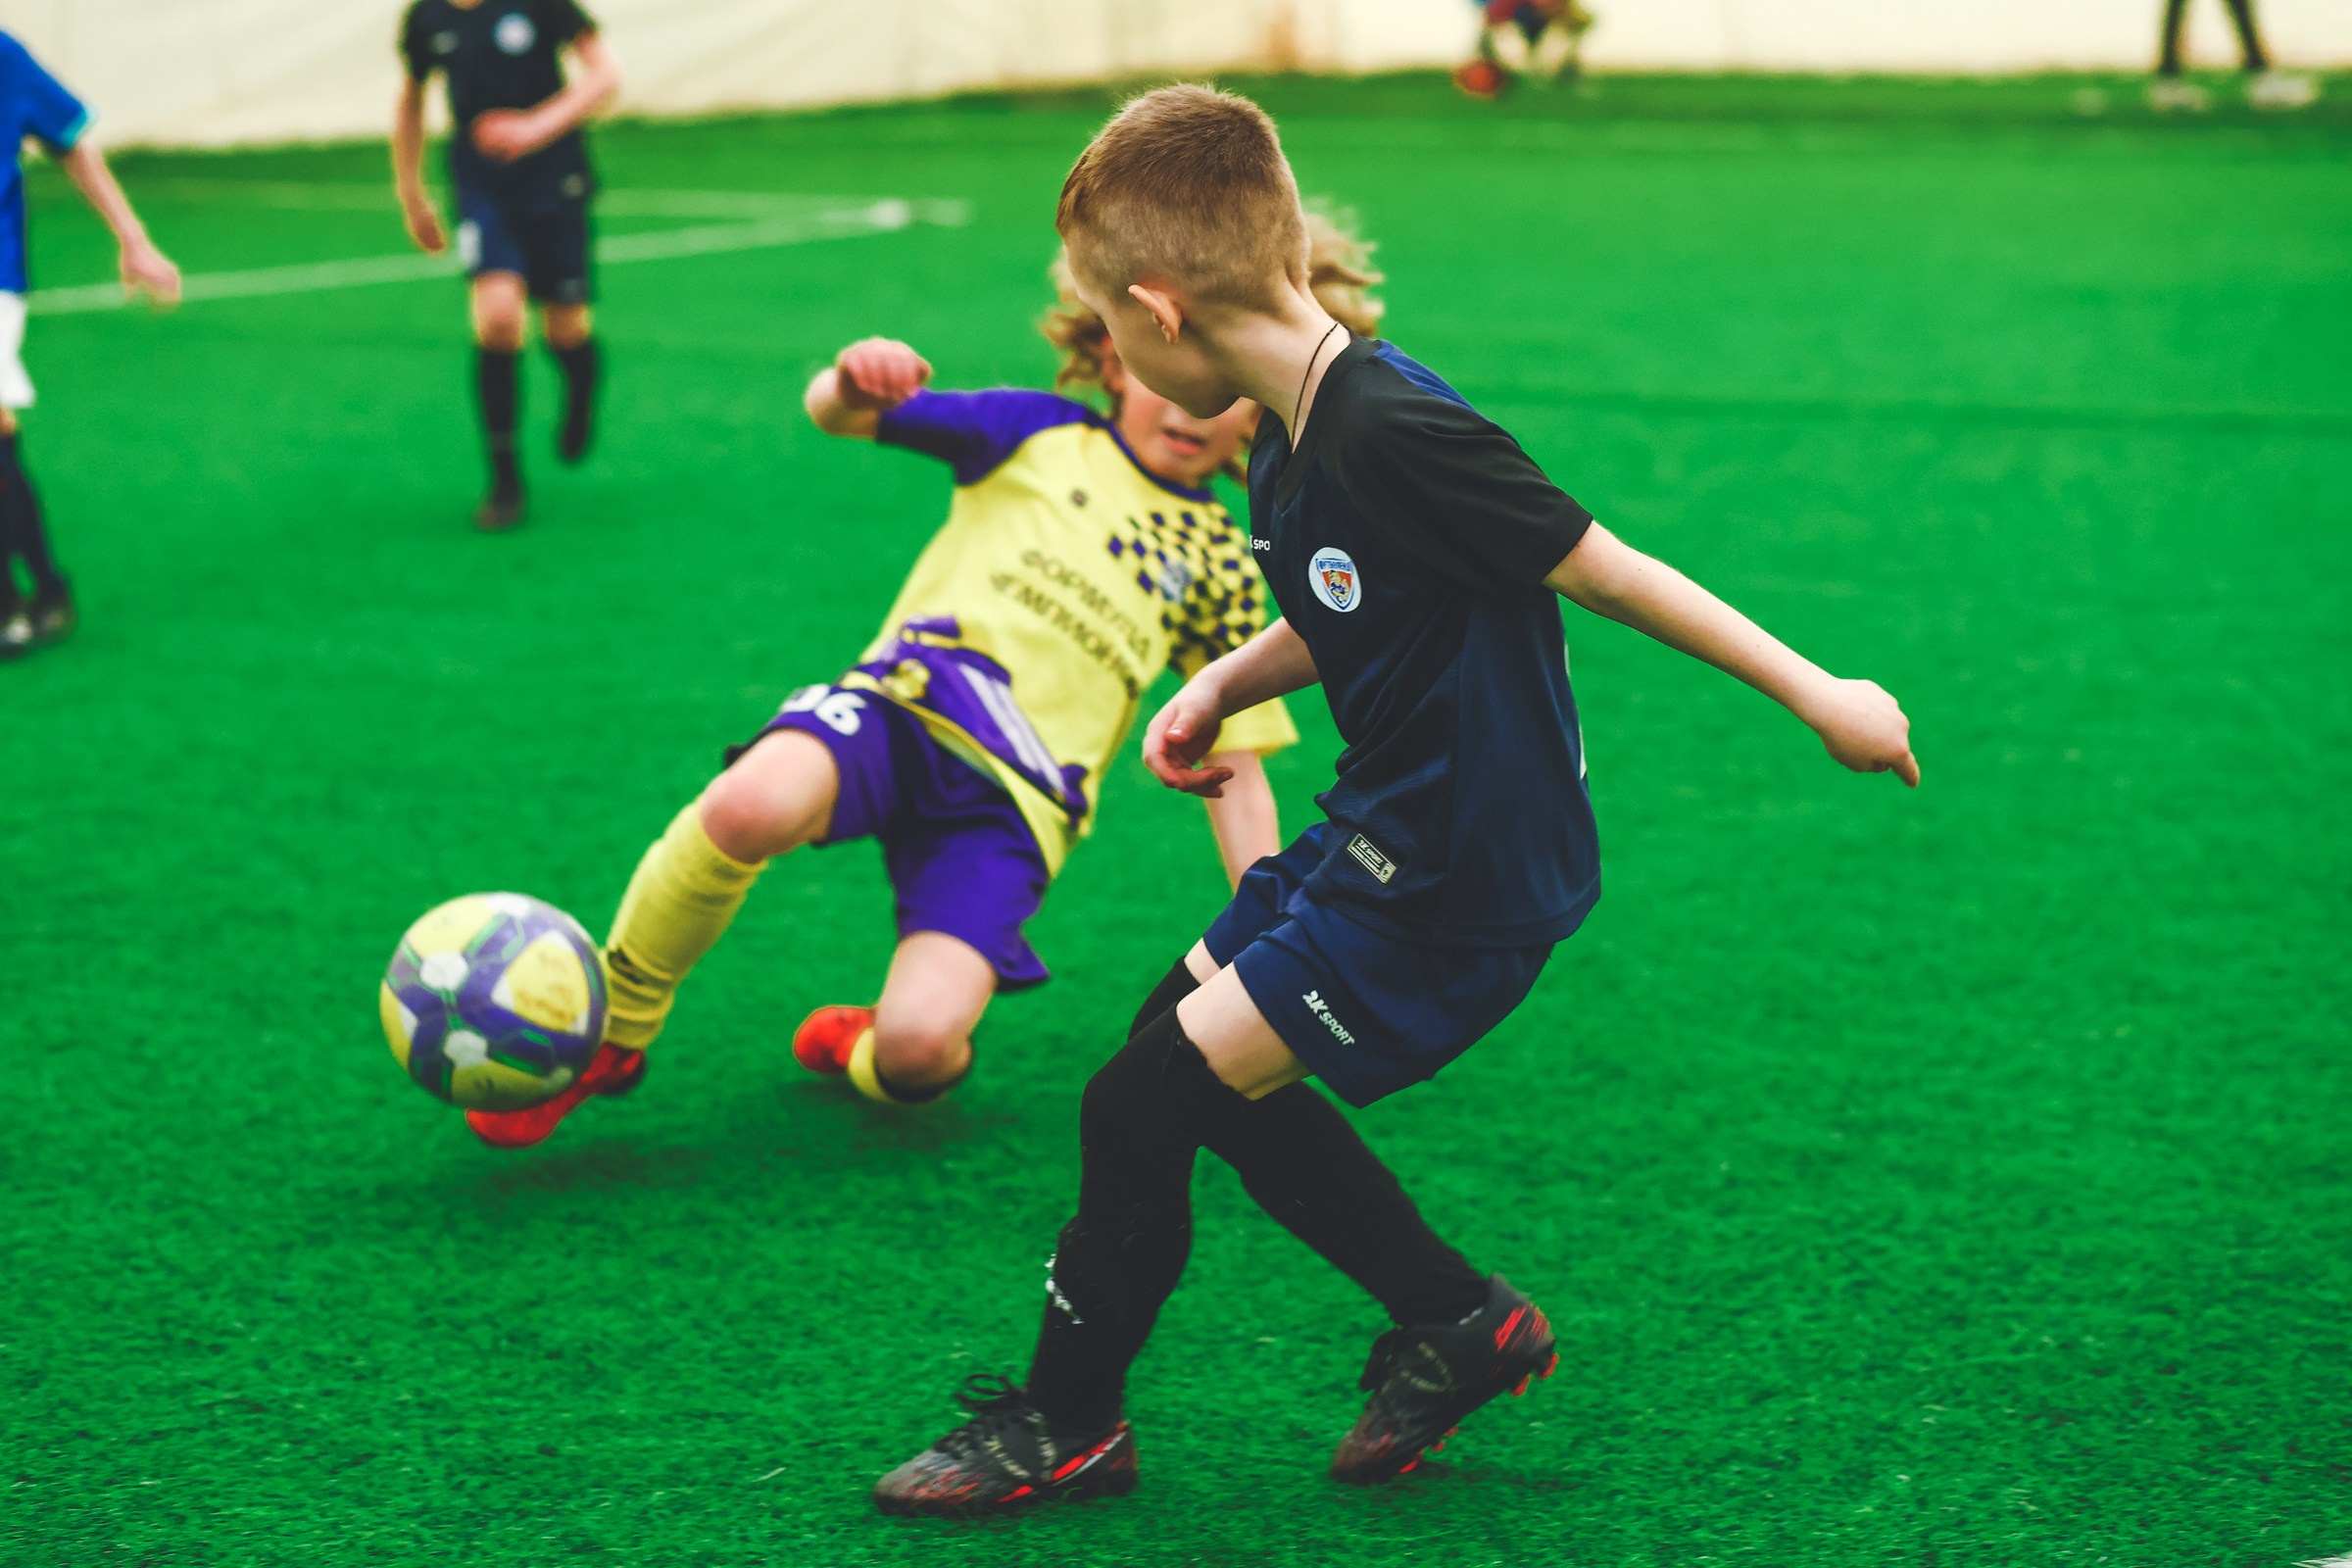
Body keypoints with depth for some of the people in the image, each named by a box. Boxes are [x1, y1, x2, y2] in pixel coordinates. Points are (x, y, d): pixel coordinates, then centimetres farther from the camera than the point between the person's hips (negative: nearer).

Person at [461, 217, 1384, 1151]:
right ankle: (607, 1035, -12)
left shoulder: (1223, 567, 16)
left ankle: (865, 1053, 15)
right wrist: (854, 384, -17)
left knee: (920, 1047, -26)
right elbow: (833, 412, 9)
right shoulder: (1038, 434, 14)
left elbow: (1236, 771, 16)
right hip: (902, 706, 0)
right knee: (754, 803, -37)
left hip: (1016, 801, 1)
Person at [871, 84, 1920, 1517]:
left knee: (1145, 1104, -7)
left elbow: (1606, 571, -19)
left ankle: (1064, 1424, 12)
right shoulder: (1291, 449, 3)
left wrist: (1816, 695, -11)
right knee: (1205, 1068, 18)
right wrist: (1225, 686, 7)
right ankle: (1456, 1321, 28)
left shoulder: (1398, 435, -26)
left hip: (1461, 886, -10)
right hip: (1387, 830, 10)